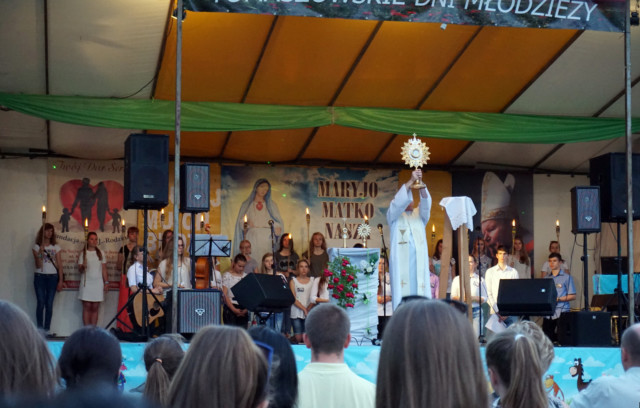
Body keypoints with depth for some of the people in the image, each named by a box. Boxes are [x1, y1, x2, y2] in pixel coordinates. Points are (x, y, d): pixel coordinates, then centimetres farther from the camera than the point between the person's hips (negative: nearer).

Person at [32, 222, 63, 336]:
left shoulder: (56, 247, 8)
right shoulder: (37, 247, 3)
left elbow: (59, 265, 7)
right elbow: (38, 265, -4)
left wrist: (60, 280, 1)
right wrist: (40, 253, -18)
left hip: (52, 277, 1)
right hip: (40, 277, -1)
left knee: (49, 304, 0)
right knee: (40, 303, -4)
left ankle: (47, 329, 4)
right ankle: (40, 329, -1)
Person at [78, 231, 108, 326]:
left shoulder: (100, 253, 11)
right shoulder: (83, 253, 5)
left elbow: (104, 269, 11)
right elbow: (80, 270, 3)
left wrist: (106, 282, 5)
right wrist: (82, 267, -18)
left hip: (98, 283, 2)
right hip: (86, 282, -1)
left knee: (95, 308, 0)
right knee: (87, 307, -3)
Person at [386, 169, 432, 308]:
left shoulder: (419, 215, 20)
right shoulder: (393, 215, 12)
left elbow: (426, 202, 1)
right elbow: (398, 201, -7)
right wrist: (411, 181, -15)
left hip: (419, 259, 3)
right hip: (401, 259, -3)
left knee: (420, 288, -5)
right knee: (402, 291, -10)